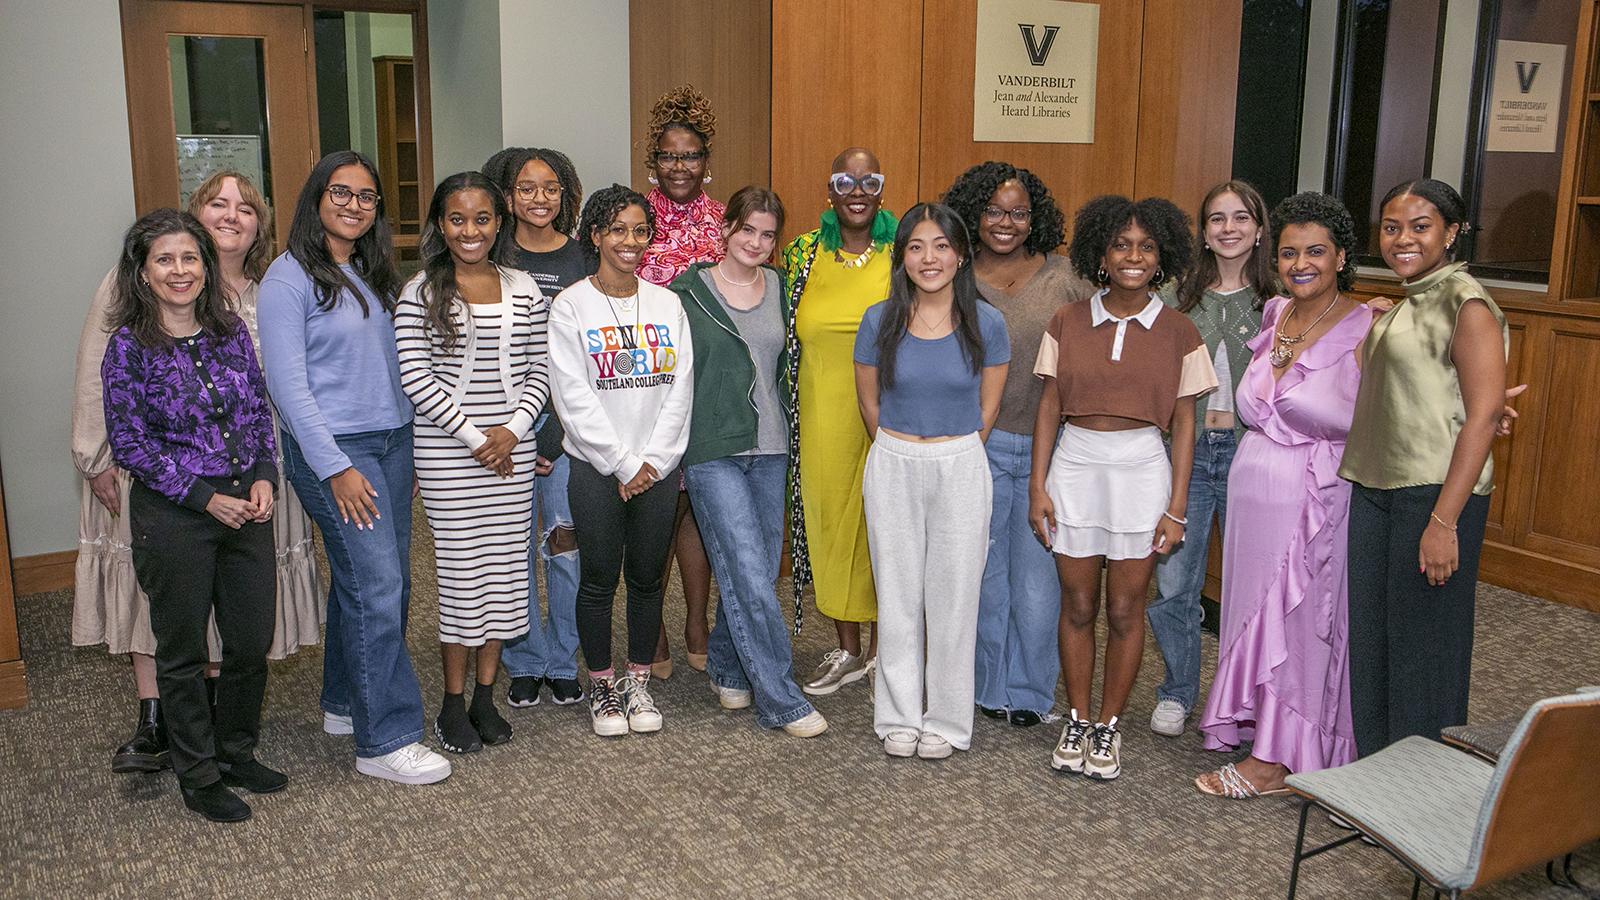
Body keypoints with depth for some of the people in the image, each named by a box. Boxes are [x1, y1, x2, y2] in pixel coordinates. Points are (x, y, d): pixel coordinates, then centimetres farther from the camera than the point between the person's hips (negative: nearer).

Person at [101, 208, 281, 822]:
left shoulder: (232, 332, 4)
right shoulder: (129, 347, -8)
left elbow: (261, 412, 10)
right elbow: (127, 443, -9)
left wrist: (263, 478, -5)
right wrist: (204, 497, -13)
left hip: (246, 505, 4)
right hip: (172, 516, -4)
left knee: (253, 641, 10)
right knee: (183, 652, 8)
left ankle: (236, 752, 32)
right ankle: (198, 776, 24)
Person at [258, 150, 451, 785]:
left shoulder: (375, 273, 14)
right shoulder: (290, 277, -8)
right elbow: (287, 384, -13)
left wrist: (407, 437, 12)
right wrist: (335, 468, -17)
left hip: (392, 440, 8)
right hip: (332, 447, -7)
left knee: (385, 581, 10)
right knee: (375, 584, -11)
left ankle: (345, 703, 28)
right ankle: (384, 741, -3)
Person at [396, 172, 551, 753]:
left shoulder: (522, 289, 8)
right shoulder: (421, 292, -3)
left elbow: (538, 371, 8)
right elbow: (415, 378, -8)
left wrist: (513, 429, -8)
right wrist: (473, 436, -12)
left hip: (513, 448, 4)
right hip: (447, 451, -3)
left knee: (507, 565, 6)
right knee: (461, 569, -1)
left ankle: (486, 696, 20)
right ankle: (453, 703, 13)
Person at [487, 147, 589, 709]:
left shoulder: (583, 261, 5)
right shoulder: (492, 259, 6)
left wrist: (556, 432, -4)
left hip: (567, 418, 0)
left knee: (568, 545, 0)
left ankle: (562, 663, 18)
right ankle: (525, 664, 19)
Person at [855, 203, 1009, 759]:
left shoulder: (986, 323, -5)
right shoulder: (879, 321, -4)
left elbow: (987, 408, 5)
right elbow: (870, 402, 8)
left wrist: (950, 456, 9)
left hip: (961, 468, -1)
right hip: (892, 467, 1)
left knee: (954, 596, 5)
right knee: (897, 594, 8)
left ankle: (946, 721, 20)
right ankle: (899, 718, 22)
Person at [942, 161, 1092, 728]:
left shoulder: (1063, 277, 4)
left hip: (1048, 447, 0)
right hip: (977, 444, 0)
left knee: (1038, 574, 4)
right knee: (984, 571, 9)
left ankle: (1030, 691, 21)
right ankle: (991, 686, 26)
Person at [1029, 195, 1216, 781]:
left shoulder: (1178, 333, 0)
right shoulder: (1068, 323, 3)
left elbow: (1183, 422, 1)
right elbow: (1049, 406, 4)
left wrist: (1177, 506, -3)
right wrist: (1038, 486, -1)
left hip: (1142, 469, -1)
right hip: (1074, 465, 1)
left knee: (1125, 609, 6)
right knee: (1077, 605, 9)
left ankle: (1109, 727, 22)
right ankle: (1077, 721, 24)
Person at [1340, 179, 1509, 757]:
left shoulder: (1466, 304, -11)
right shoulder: (1402, 305, 16)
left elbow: (1483, 416, -17)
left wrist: (1444, 521, -22)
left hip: (1435, 492, -8)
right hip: (1374, 491, 8)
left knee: (1422, 644, 0)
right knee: (1369, 637, 13)